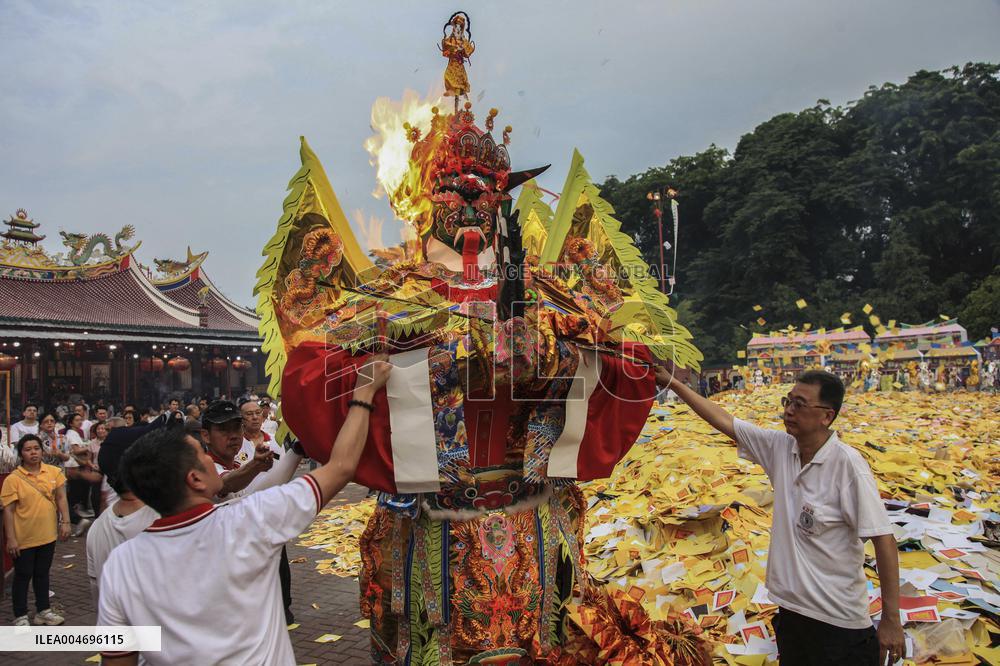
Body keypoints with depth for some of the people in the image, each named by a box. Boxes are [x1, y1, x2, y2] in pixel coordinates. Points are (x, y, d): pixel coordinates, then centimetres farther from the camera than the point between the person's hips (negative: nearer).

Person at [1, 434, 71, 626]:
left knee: (42, 574, 17)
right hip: (24, 538, -3)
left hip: (48, 535, 3)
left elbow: (61, 498, 3)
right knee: (23, 576, 9)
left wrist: (65, 522, -5)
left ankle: (43, 611, 30)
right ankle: (20, 616, 22)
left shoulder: (54, 472, -2)